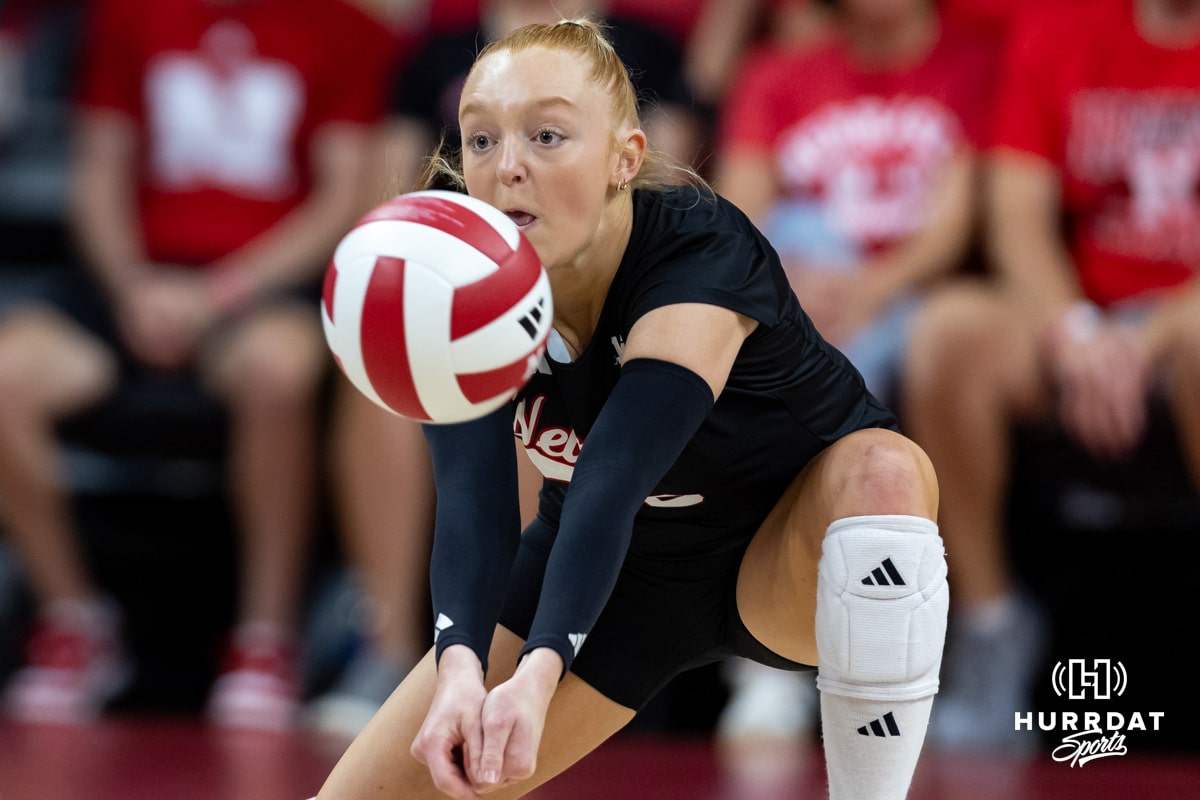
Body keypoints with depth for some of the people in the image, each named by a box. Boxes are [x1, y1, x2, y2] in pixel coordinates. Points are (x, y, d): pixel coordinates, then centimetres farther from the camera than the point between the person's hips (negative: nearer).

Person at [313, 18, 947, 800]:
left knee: (879, 472, -39)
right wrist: (458, 666, -54)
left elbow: (617, 473, -46)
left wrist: (540, 673, -60)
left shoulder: (703, 254, -33)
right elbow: (472, 492, -34)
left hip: (787, 555, -4)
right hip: (614, 562, 4)